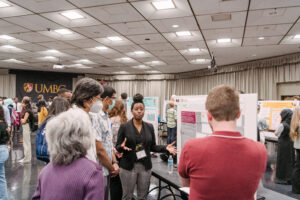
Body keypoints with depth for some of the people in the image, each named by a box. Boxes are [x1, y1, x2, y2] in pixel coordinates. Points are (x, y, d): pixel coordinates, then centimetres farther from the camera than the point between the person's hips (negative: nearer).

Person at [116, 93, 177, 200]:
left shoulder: (149, 127, 5)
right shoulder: (124, 126, -5)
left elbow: (152, 146, 9)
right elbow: (118, 147, -3)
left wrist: (166, 148, -6)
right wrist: (122, 147, -25)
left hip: (145, 166, 3)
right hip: (129, 166, -3)